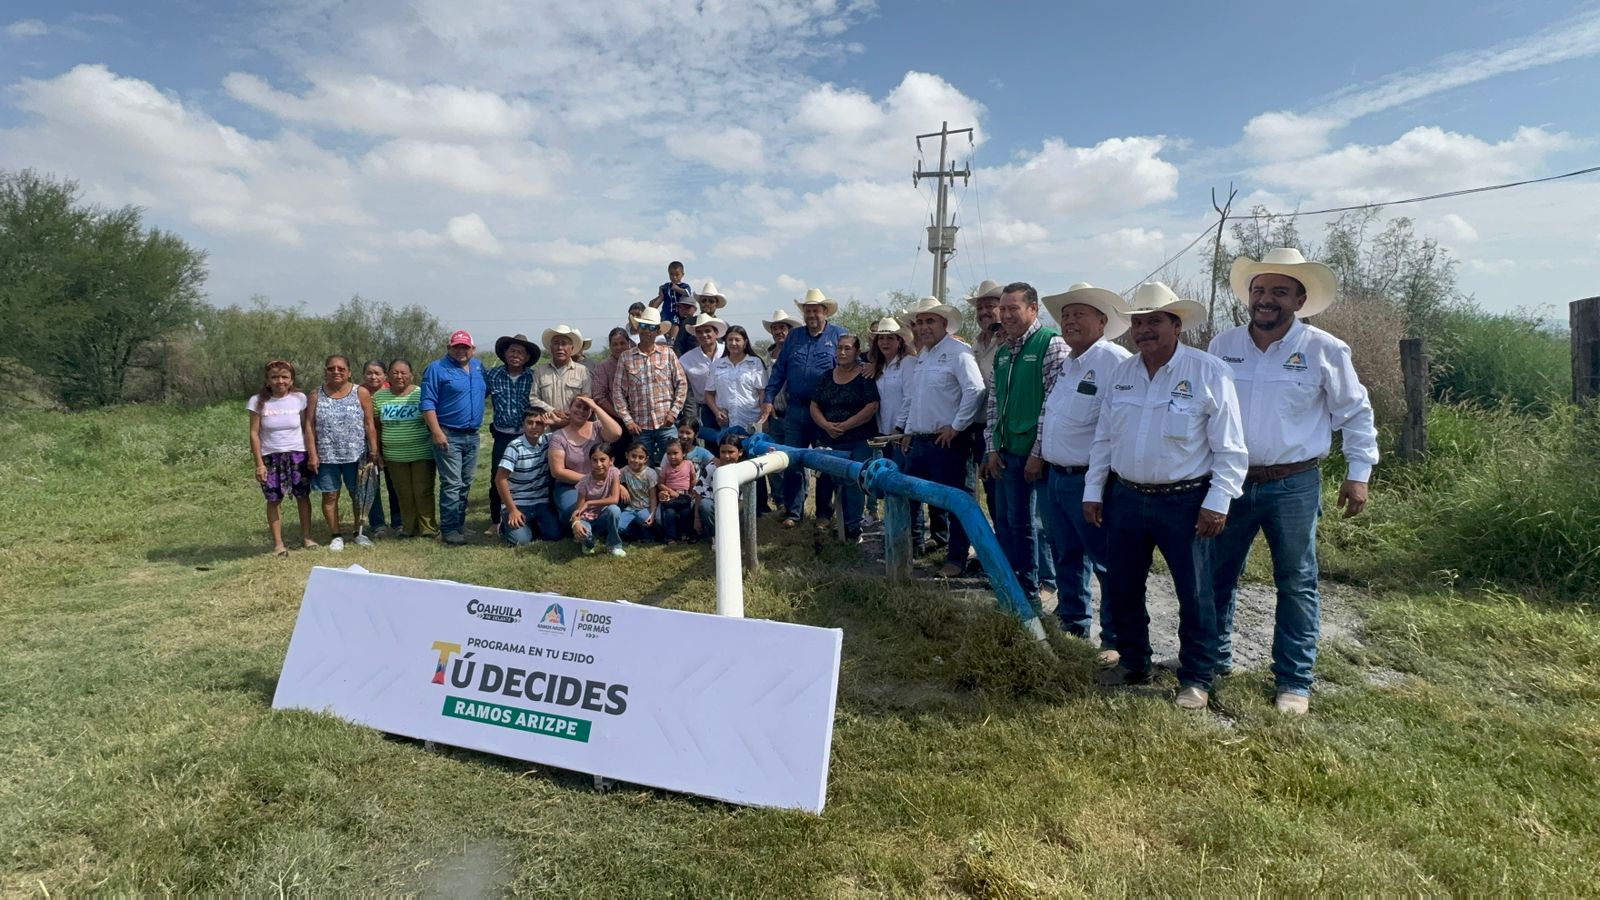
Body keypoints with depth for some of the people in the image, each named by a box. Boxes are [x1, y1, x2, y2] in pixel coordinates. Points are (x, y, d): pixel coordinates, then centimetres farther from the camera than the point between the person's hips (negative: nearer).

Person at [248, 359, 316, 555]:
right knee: (274, 499, 3)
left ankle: (306, 537, 17)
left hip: (297, 454, 1)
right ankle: (278, 543, 10)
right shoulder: (258, 401, -6)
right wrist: (259, 463, -8)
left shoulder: (299, 399, -4)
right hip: (271, 456, -1)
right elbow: (254, 434, -4)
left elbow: (307, 429, 2)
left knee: (303, 495, 6)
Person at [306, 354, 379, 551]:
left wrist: (373, 451, -5)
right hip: (326, 457, 1)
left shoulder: (360, 393, -1)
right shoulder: (317, 396, 3)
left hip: (355, 455, -1)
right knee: (330, 496, 6)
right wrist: (312, 454, -6)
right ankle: (336, 535, 17)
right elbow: (310, 426, 1)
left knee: (358, 494, 7)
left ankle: (359, 532, 22)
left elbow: (369, 425, -1)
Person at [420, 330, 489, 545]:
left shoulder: (478, 367, 12)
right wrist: (437, 432, -18)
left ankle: (459, 524, 22)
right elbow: (428, 403, -11)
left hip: (472, 436, 6)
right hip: (448, 435, -6)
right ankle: (449, 530, -2)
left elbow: (486, 391, 25)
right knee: (452, 484, -8)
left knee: (465, 484, 12)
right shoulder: (437, 369, -6)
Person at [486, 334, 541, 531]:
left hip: (527, 436, 0)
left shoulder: (533, 377, 1)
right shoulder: (493, 374, 3)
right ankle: (496, 521, 18)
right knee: (498, 478, 3)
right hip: (502, 436, 1)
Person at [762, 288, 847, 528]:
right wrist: (768, 398, 3)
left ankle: (824, 513, 18)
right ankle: (793, 511, 12)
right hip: (795, 410, 3)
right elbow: (779, 369, 11)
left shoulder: (839, 336, 1)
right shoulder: (794, 337, 11)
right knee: (792, 462, 3)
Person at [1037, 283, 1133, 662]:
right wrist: (1043, 459, 19)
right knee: (1066, 557, 19)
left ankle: (1116, 640, 11)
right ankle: (1072, 622, 34)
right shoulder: (1067, 364, 15)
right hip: (1055, 477, 9)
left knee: (1108, 564, 1)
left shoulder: (1115, 362, -15)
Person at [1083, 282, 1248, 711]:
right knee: (1121, 589, 13)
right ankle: (1133, 663, 32)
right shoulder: (1120, 373, 7)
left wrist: (1218, 502, -13)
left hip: (1184, 502, -5)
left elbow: (1230, 447, -9)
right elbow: (1103, 438, 13)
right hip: (1126, 497, 5)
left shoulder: (1208, 373, -10)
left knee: (1194, 595, 5)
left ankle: (1196, 679, 21)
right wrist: (1093, 490, 10)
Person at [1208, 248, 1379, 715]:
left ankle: (1294, 681, 17)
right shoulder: (1222, 345, 4)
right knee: (1216, 575, 10)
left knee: (1297, 585, 6)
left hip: (1293, 486, -2)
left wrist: (1358, 473, 1)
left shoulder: (1324, 350, -4)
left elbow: (1355, 413, 4)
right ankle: (1214, 659, 27)